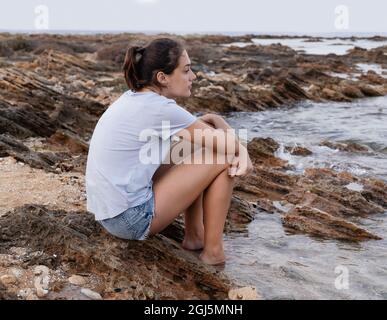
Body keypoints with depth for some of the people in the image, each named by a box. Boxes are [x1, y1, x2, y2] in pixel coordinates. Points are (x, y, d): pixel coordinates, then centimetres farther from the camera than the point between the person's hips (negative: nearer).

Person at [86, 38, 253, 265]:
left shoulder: (135, 98, 7)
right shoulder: (159, 108, -19)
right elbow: (227, 145, -12)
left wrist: (241, 151, 0)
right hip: (132, 219, -9)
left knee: (196, 137, 17)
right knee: (224, 160, -4)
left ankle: (194, 236, 19)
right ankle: (213, 251, 6)